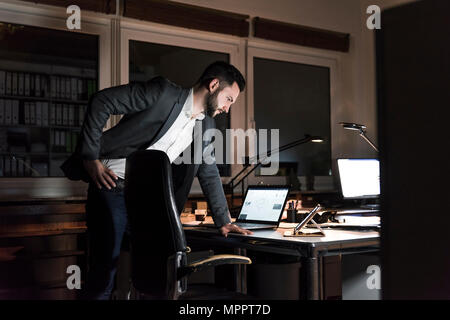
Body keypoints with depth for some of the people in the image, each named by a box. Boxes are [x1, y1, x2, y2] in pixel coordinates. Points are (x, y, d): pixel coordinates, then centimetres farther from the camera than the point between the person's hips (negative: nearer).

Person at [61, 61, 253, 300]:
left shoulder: (206, 127, 11)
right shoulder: (164, 92, -12)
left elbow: (209, 175, 19)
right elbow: (101, 102, -14)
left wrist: (224, 221, 15)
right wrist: (91, 157, -16)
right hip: (112, 188, -7)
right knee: (104, 273, -7)